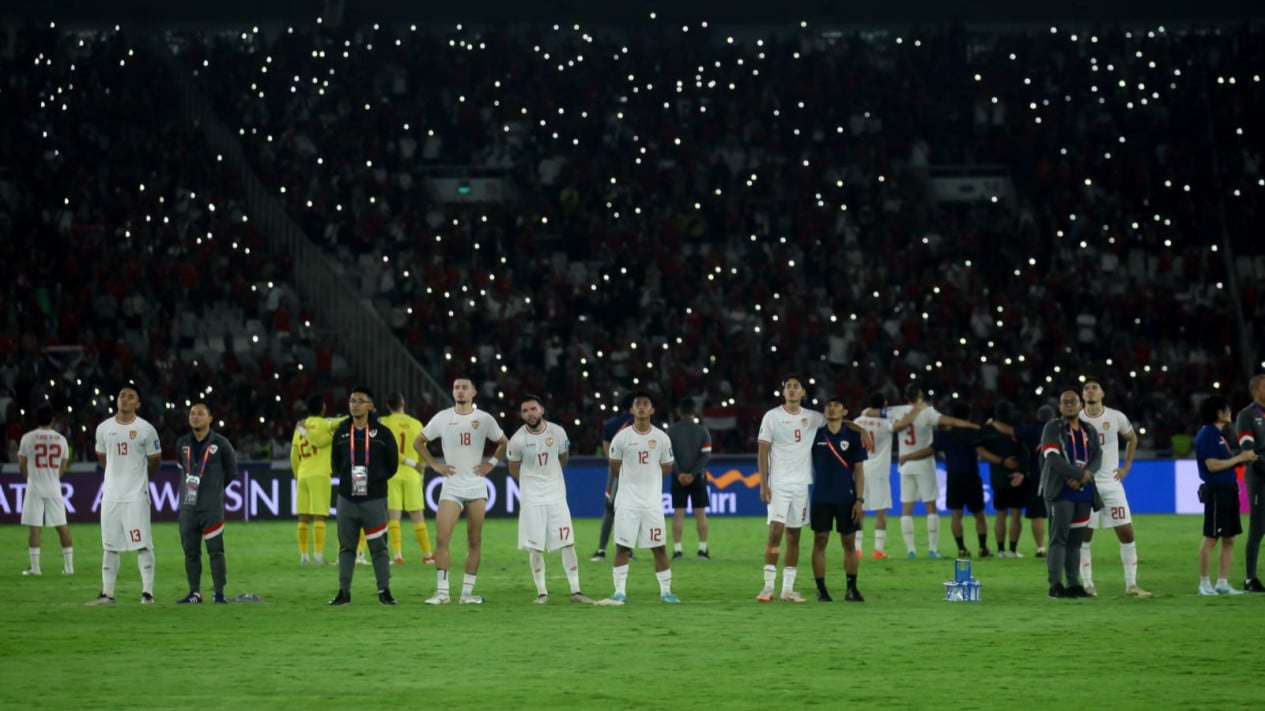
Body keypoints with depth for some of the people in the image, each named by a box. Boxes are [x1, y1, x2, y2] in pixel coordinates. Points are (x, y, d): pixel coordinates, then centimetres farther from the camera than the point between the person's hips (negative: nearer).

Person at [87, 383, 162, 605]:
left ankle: (148, 591, -3)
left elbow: (154, 460, 5)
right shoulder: (104, 428, 5)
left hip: (136, 495, -4)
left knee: (143, 545, -6)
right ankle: (107, 593, 12)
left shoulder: (146, 430, -6)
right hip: (110, 495, 4)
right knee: (109, 546, 8)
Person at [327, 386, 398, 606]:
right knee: (346, 547, 6)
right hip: (347, 499, 3)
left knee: (378, 547, -2)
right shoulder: (341, 432, 8)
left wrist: (375, 480, 0)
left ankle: (384, 590, 3)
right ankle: (344, 591, 10)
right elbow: (335, 463, 16)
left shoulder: (382, 433, -1)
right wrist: (348, 479, 6)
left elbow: (392, 464, 4)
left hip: (374, 499, -3)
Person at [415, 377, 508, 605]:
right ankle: (442, 592, -8)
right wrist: (434, 465, 3)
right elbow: (419, 442, 12)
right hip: (451, 487, -1)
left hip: (477, 486, 1)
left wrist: (492, 463, 3)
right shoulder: (442, 418, 2)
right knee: (441, 538, -12)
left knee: (474, 542, 2)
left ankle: (467, 592, 8)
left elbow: (503, 443, 16)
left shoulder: (484, 419, 3)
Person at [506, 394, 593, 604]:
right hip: (532, 499, -2)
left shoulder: (557, 432, -5)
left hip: (556, 496, 2)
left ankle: (575, 590, 4)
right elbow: (514, 470, 5)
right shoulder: (517, 440, -11)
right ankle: (541, 592, 10)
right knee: (535, 547, 0)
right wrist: (533, 480, 10)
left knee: (568, 543, -2)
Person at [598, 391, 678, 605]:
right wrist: (633, 479, 9)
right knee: (622, 546, 0)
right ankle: (620, 591, 5)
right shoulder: (622, 437, -3)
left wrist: (647, 478, 8)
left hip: (653, 501, 1)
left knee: (659, 547, 3)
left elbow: (667, 468, 12)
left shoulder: (662, 438, 1)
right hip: (627, 501, -1)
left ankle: (666, 591, 11)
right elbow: (615, 469, 8)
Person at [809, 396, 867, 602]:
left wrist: (859, 500, -4)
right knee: (820, 542, -1)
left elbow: (858, 470, 2)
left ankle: (851, 589, 12)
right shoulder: (816, 436, 3)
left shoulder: (852, 437, 2)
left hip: (846, 499, 0)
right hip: (821, 498, 0)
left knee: (849, 544, 4)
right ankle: (821, 589, 4)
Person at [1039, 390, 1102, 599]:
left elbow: (1097, 457, 5)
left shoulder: (1090, 431, 16)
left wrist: (1080, 479, -12)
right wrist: (1080, 474, -13)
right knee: (1059, 538, -11)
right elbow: (1053, 458, -11)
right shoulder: (1053, 428, 1)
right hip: (1060, 492, -5)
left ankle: (1073, 584, 9)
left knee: (1075, 540, 7)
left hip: (1084, 493, 5)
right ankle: (1056, 585, -14)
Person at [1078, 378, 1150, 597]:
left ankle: (1131, 585, 3)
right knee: (1084, 536, -1)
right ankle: (1087, 585, 7)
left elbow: (1132, 439, 18)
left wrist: (1126, 467, 10)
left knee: (1126, 532, -3)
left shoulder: (1116, 417, 0)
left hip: (1112, 483, 1)